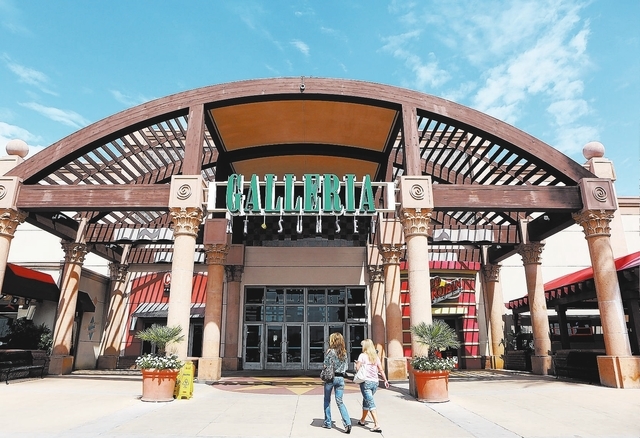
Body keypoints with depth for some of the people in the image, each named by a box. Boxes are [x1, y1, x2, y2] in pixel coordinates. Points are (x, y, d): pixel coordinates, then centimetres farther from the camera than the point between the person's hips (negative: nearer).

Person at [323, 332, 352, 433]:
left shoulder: (330, 351, -11)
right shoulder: (344, 353, 5)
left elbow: (325, 365, -8)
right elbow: (345, 367, 9)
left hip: (330, 377, -4)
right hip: (341, 378, 4)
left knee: (327, 400, 14)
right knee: (339, 401, 6)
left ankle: (327, 423, 20)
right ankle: (347, 423, -10)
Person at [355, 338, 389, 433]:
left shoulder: (362, 355, -6)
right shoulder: (376, 356, 9)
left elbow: (357, 368, -12)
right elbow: (381, 370, 7)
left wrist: (357, 363, 8)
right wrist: (385, 380, 14)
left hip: (366, 382, -6)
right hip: (375, 382, 6)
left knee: (370, 403, -6)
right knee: (366, 401, 22)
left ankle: (377, 425, -14)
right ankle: (362, 420, 36)